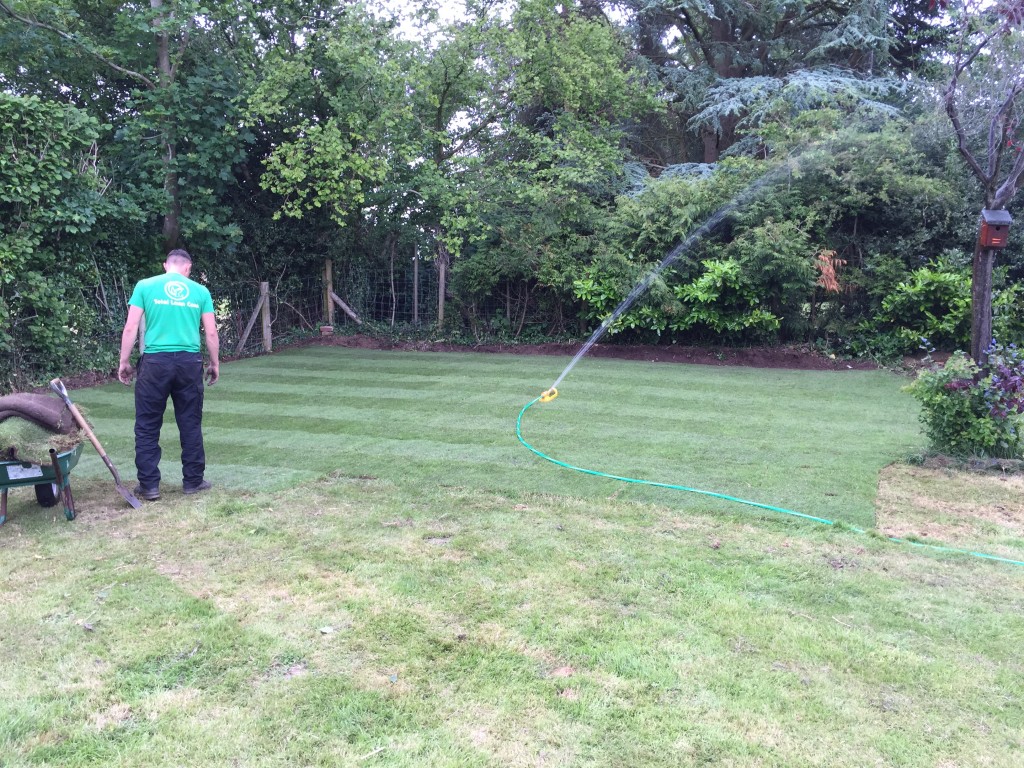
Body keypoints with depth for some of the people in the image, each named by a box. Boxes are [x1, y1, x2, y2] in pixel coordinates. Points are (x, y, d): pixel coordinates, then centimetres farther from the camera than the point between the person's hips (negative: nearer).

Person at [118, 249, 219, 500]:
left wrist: (124, 362, 7)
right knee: (191, 424, 11)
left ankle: (149, 485, 10)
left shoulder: (145, 286, 5)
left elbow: (131, 328, 0)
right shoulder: (200, 291, 8)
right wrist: (215, 364, 17)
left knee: (147, 426, 7)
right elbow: (211, 333, 6)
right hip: (189, 362, 1)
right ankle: (193, 481, 18)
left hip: (155, 361, -1)